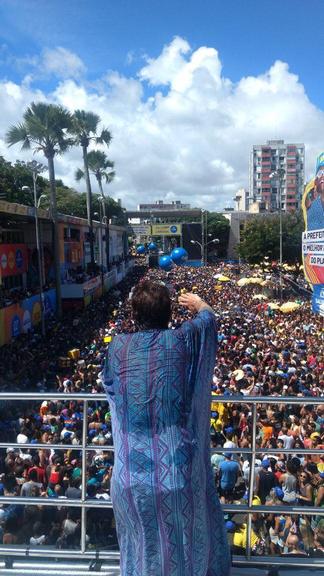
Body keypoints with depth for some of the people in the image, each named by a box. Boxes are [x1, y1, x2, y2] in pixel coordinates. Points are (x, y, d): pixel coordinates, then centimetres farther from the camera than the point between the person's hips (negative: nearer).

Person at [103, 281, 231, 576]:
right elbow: (209, 317, 13)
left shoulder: (118, 346, -6)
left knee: (142, 547, 25)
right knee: (186, 547, 23)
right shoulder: (182, 340, -9)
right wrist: (197, 302, 35)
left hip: (132, 476, 2)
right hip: (179, 471, -1)